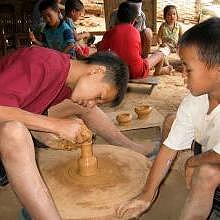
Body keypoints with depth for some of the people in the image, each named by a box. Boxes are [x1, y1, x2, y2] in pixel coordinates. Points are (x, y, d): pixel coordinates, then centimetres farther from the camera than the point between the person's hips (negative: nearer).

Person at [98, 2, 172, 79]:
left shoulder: (110, 32, -3)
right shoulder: (135, 31, -2)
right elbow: (139, 53, 7)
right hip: (137, 73, -3)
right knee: (160, 54, 20)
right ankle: (158, 71, 52)